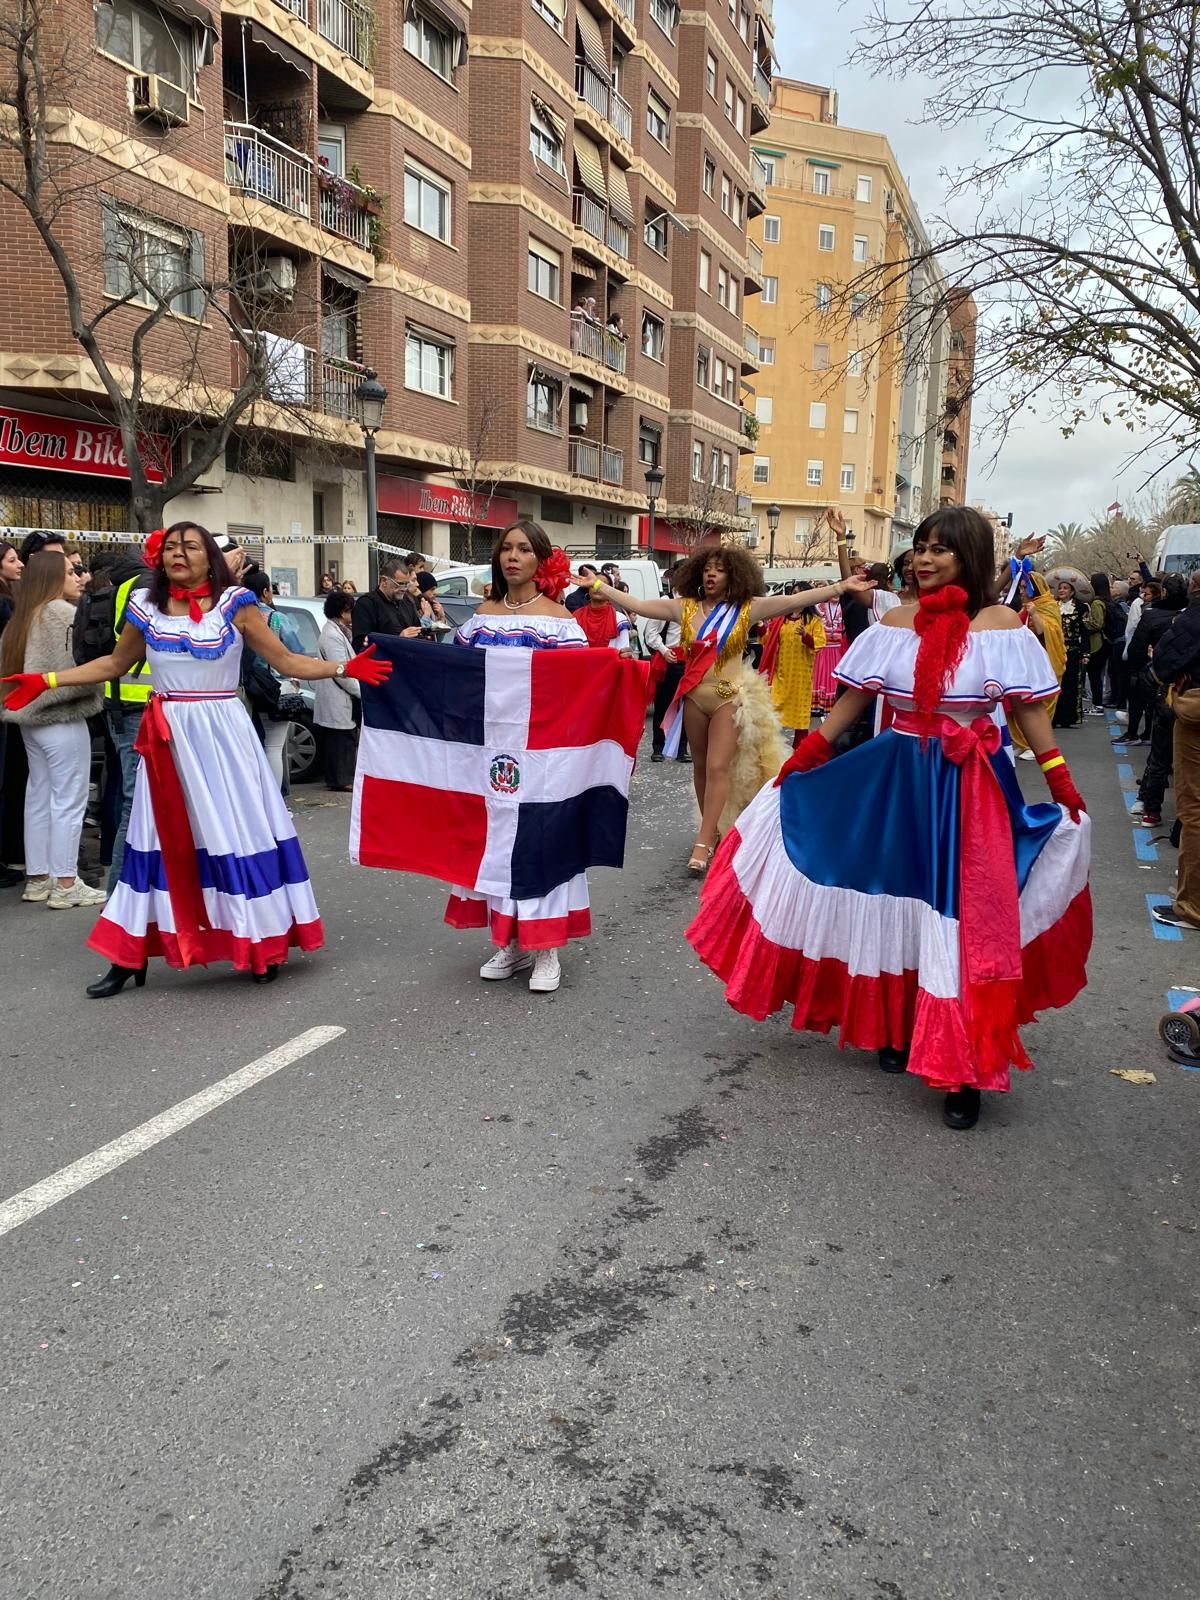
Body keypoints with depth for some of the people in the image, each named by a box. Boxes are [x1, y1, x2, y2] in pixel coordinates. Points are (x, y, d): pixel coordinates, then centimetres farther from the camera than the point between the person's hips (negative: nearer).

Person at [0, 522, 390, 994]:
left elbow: (286, 661, -2)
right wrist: (46, 681, 14)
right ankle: (130, 956, 14)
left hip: (222, 735, -3)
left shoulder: (234, 604, -3)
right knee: (161, 838, 7)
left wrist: (345, 668, -13)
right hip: (168, 739, 3)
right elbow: (115, 663, 19)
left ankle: (262, 942, 15)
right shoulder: (146, 606, 5)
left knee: (236, 831, 2)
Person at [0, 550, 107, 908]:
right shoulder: (63, 612, -12)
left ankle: (37, 878, 19)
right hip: (62, 718, -9)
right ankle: (65, 884, 0)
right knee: (68, 800, -3)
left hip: (31, 717, 9)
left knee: (39, 797, 12)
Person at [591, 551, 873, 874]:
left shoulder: (747, 608, -5)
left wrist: (841, 587, -20)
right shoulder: (684, 607, 2)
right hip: (694, 697, 4)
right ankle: (713, 832, 24)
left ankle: (704, 843, -7)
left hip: (730, 697, -3)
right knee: (701, 767, 11)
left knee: (718, 767, -9)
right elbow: (635, 605, 3)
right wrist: (598, 586, 0)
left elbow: (796, 600, -12)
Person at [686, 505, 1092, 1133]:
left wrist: (1063, 786, -3)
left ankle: (963, 1065, 4)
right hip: (895, 777, 3)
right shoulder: (894, 624, 3)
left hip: (970, 786, -3)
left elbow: (1028, 708, -2)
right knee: (895, 898, 11)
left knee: (965, 914, -3)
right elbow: (853, 698, 7)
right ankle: (895, 1026, 32)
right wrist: (803, 758, 4)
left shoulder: (1002, 625, -4)